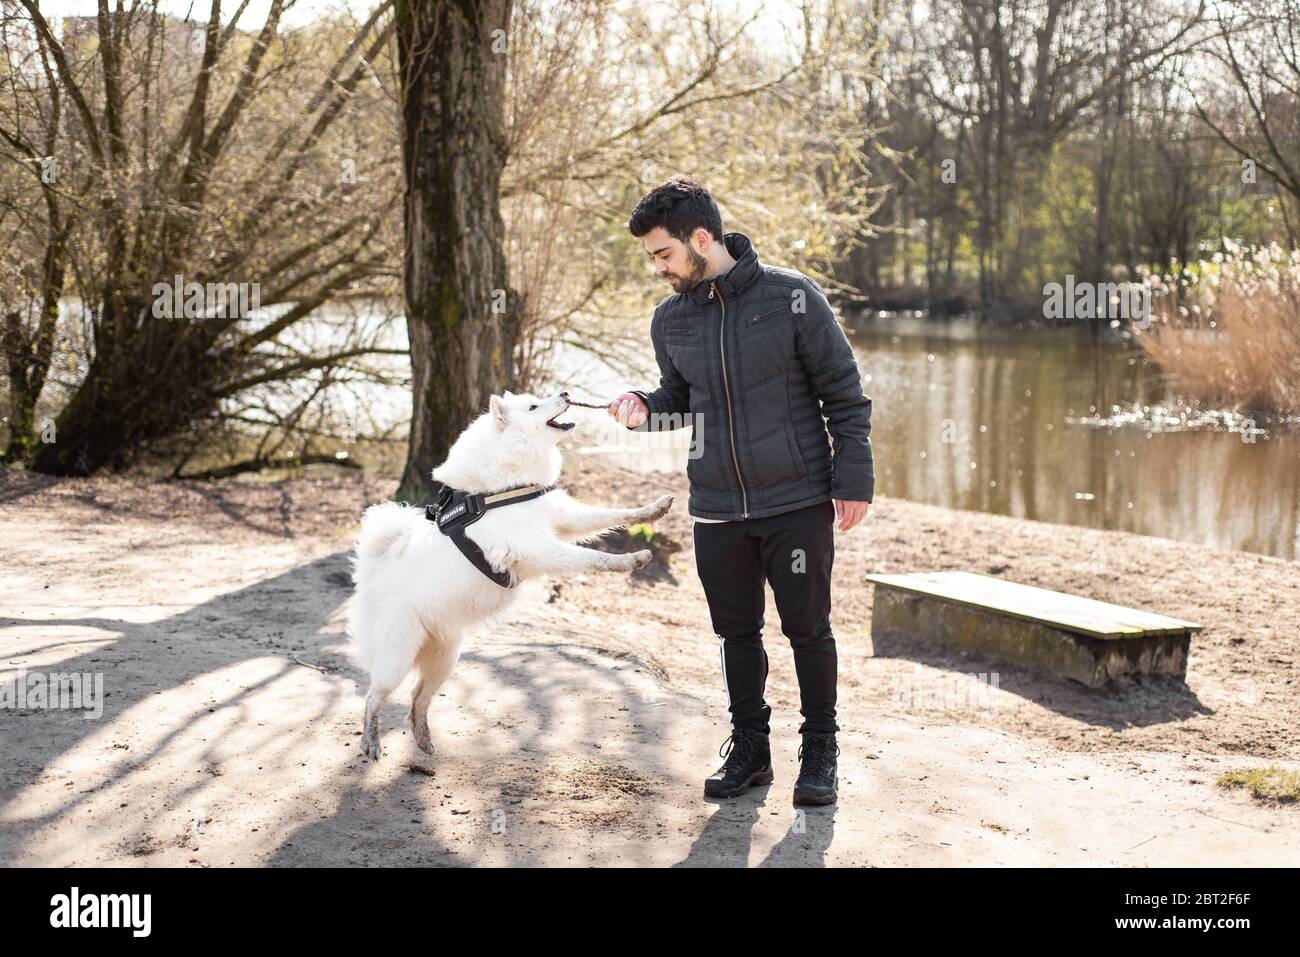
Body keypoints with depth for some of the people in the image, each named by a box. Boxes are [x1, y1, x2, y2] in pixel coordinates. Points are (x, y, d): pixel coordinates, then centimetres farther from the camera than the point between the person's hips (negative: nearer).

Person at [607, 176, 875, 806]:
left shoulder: (791, 297, -10)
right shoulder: (670, 318, 3)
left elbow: (844, 393, -5)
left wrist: (854, 482, -8)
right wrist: (645, 409, -5)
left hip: (798, 502, -4)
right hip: (717, 510, 4)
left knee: (808, 629, 5)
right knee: (737, 633, 11)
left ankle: (820, 752, 21)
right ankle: (750, 748, 27)